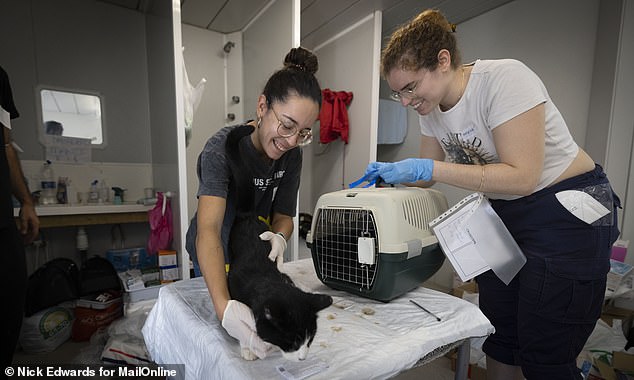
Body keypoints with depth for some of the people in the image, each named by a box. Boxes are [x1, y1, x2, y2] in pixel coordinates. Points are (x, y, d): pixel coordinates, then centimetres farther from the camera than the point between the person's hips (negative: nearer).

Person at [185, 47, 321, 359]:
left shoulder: (291, 155, -15)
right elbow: (208, 230, -42)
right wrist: (224, 307, -55)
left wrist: (279, 237, -34)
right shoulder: (222, 149, -31)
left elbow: (283, 215, -10)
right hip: (216, 259, -4)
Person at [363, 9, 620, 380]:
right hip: (504, 214, 7)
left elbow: (521, 177, -27)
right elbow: (427, 174, 7)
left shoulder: (505, 79, -22)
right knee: (499, 338, 13)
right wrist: (389, 175, -10)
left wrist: (428, 168, -31)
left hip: (568, 211, -6)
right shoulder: (432, 107, -1)